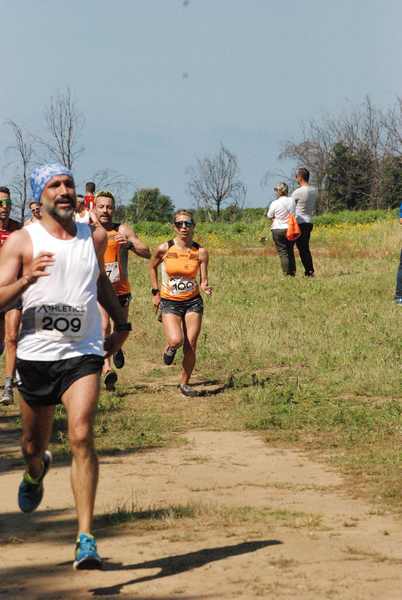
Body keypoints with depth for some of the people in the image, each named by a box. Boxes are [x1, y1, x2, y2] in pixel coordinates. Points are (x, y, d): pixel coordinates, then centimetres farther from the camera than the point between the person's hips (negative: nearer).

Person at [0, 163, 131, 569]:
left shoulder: (94, 237, 7)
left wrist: (121, 323, 21)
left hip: (83, 354, 0)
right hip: (35, 354, 0)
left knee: (81, 437, -18)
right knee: (33, 445, 15)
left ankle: (85, 539, -18)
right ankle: (36, 471, 54)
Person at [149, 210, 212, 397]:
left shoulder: (200, 252, -6)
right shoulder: (164, 249, -9)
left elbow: (203, 281, -3)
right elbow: (152, 267, 10)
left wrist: (205, 287, -26)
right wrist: (155, 292, 8)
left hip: (193, 302, 2)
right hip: (169, 302, -1)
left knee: (190, 346, 0)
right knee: (176, 340, -22)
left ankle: (184, 383, 20)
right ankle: (170, 348, 16)